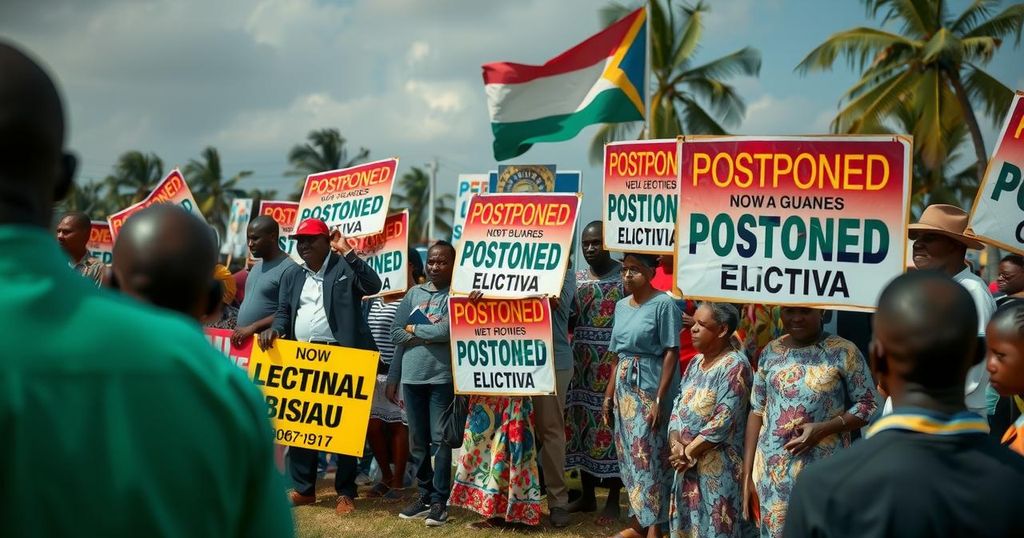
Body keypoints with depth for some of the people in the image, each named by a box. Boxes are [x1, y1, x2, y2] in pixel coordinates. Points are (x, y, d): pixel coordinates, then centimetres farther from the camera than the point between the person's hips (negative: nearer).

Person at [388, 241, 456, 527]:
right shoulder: (414, 294, 11)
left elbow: (448, 331, -18)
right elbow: (396, 334, 8)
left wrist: (415, 329, -4)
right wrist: (392, 378, 0)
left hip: (443, 378, -5)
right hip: (411, 377, 5)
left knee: (440, 439, -4)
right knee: (417, 441, 11)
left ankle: (440, 500, 2)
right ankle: (424, 495, 21)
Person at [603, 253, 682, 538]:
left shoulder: (664, 304, -10)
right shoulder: (621, 305, 11)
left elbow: (671, 353, -13)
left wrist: (659, 399, -17)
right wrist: (609, 393, 14)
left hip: (651, 388, -7)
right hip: (625, 387, 7)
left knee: (650, 455, -4)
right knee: (629, 454, 10)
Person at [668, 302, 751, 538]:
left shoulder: (735, 366, -15)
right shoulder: (696, 362, 11)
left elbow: (722, 422, -20)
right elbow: (678, 406, 10)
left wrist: (689, 451, -14)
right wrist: (675, 443, -7)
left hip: (717, 466, -8)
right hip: (687, 463, 8)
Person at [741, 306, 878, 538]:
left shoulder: (844, 352, -5)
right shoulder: (771, 352, 6)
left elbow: (869, 405, -3)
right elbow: (757, 412, 7)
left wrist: (823, 429, -17)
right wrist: (747, 475, 4)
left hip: (823, 472, -3)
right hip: (772, 471, 3)